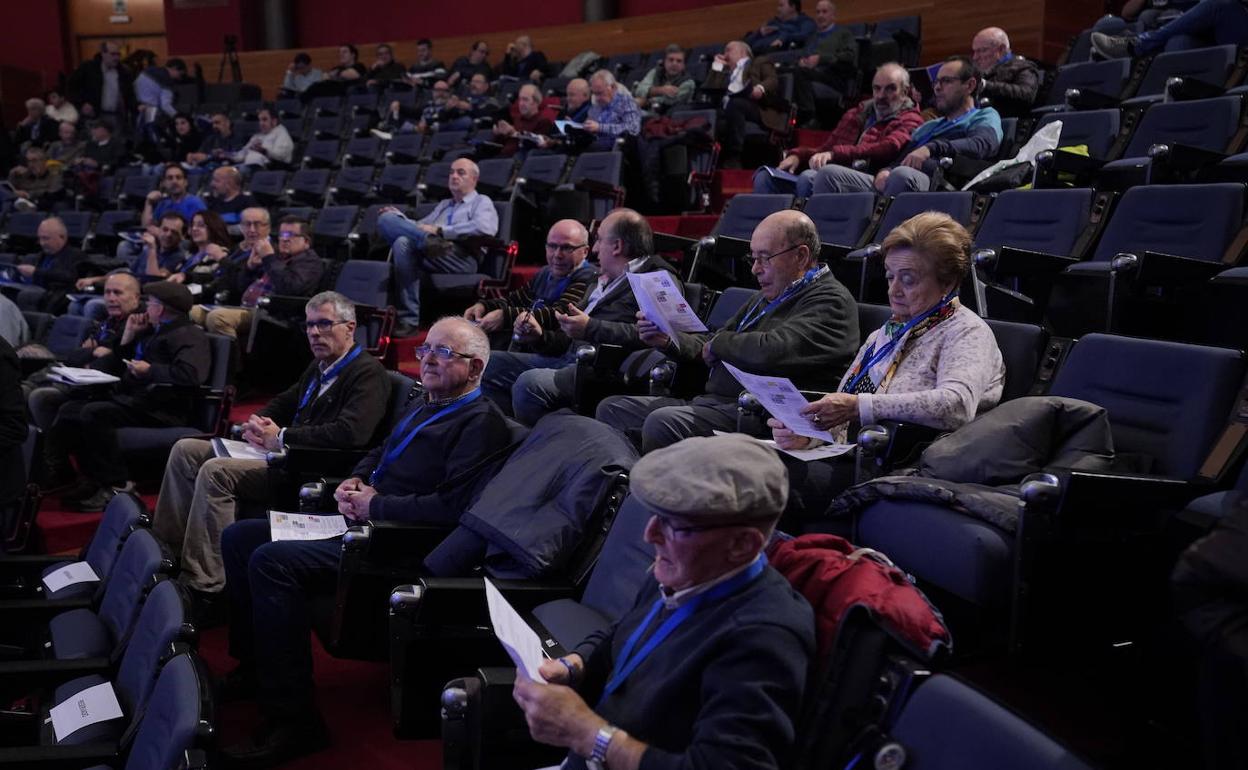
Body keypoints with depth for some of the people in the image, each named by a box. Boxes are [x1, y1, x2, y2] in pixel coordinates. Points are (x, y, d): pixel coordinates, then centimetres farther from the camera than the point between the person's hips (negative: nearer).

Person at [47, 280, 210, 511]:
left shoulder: (188, 335, -6)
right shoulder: (155, 331, 25)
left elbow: (191, 374, -25)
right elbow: (123, 368, 30)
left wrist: (149, 370, -15)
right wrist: (129, 334, 16)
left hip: (160, 408, -10)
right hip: (131, 398, 10)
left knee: (93, 414, -27)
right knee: (69, 411, 1)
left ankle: (117, 486, -18)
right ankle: (94, 479, 0)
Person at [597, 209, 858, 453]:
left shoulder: (830, 301, -8)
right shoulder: (769, 296, 23)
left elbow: (772, 351, -24)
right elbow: (708, 346, 28)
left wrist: (718, 343, -4)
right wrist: (668, 341, 7)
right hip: (711, 402, 10)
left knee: (663, 422, -32)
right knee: (611, 408, 4)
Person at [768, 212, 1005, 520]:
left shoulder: (967, 333, 0)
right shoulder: (884, 334, 24)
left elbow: (956, 406, -21)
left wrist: (859, 406, -25)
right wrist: (805, 433, -2)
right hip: (845, 459, 7)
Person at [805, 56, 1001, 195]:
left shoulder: (985, 117, 18)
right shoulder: (928, 126, 39)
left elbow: (983, 144, -7)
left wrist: (932, 148, -19)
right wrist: (885, 171, 2)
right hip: (887, 185, 7)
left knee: (902, 174, -41)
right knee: (829, 173, -15)